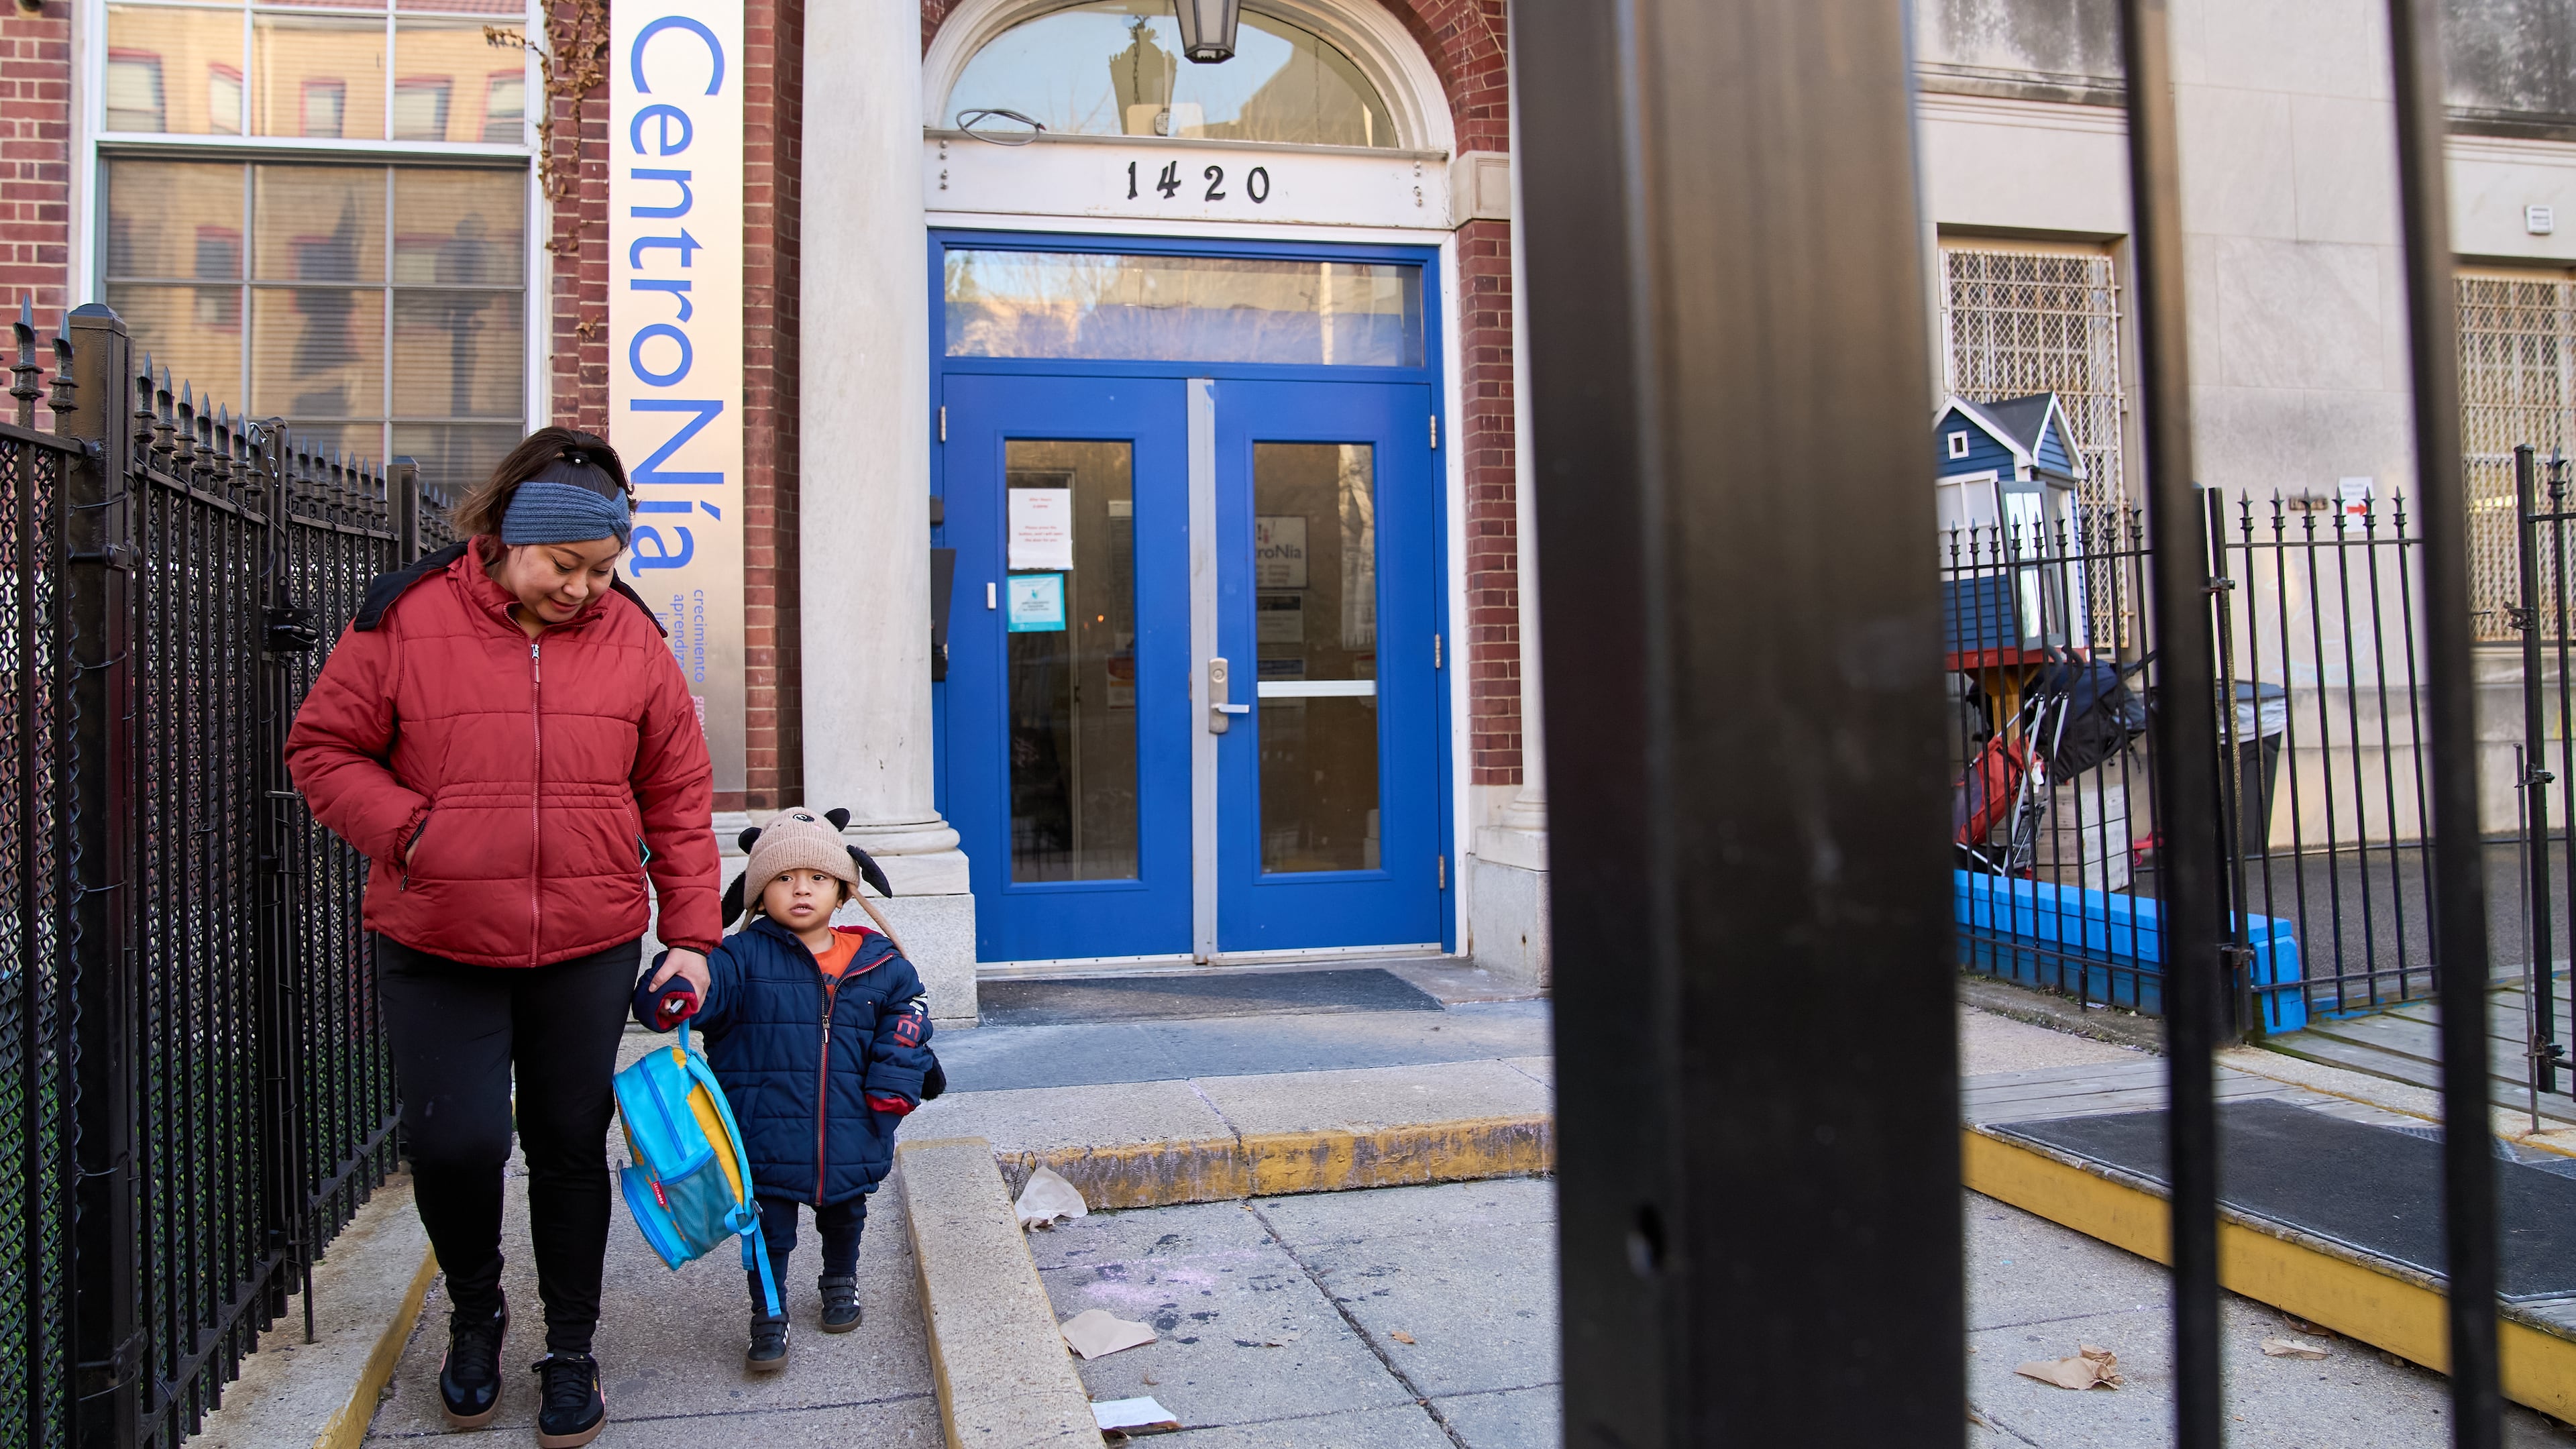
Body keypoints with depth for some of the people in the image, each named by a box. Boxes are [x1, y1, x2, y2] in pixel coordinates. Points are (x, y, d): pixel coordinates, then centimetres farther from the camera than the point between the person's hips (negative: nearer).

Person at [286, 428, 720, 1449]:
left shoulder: (631, 639, 0)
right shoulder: (405, 619, -6)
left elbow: (678, 796, 4)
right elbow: (324, 751, 1)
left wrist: (691, 936, 2)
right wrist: (410, 830, -15)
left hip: (588, 952, 1)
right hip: (437, 950, -1)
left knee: (571, 1146, 9)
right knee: (454, 1143, -3)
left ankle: (571, 1349, 28)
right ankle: (475, 1313, 29)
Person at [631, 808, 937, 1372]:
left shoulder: (876, 962, -1)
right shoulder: (745, 958, -9)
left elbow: (906, 1014, 8)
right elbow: (708, 984, -24)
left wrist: (894, 1081, -3)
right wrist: (674, 995, -48)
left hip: (850, 1135, 3)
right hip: (769, 1134, -3)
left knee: (845, 1216, 23)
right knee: (769, 1229, 6)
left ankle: (840, 1283, 49)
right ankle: (768, 1317, 25)